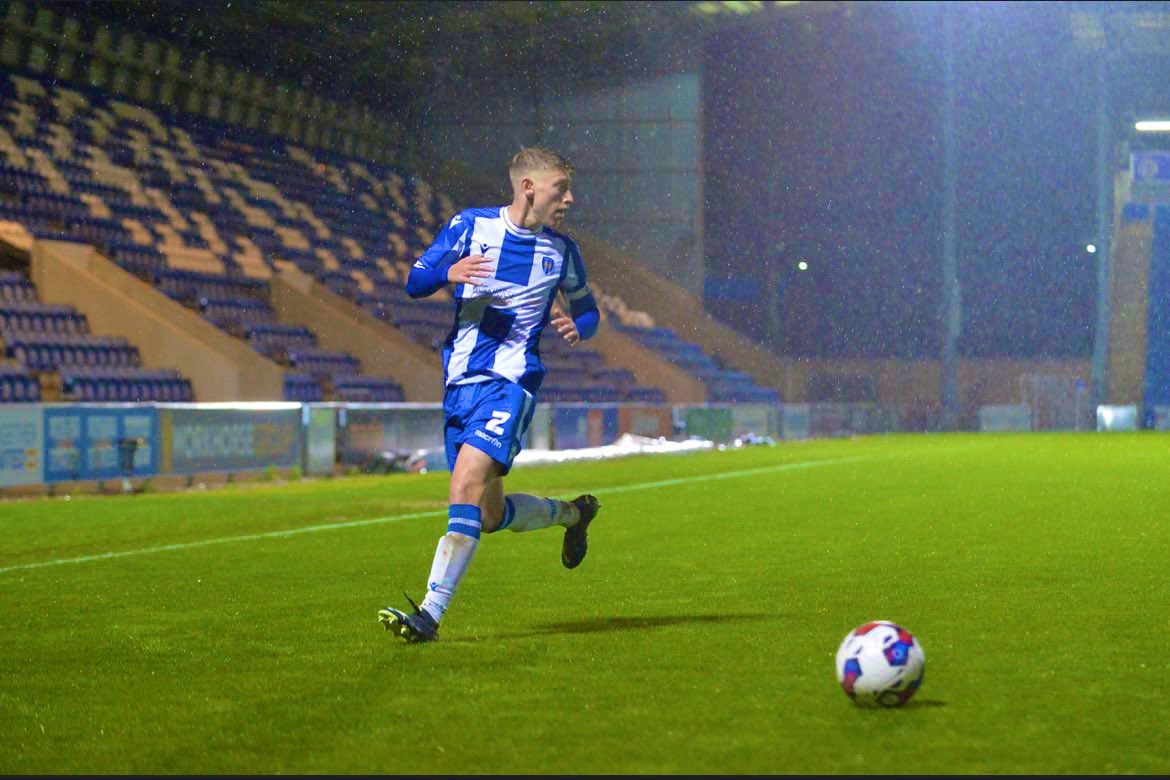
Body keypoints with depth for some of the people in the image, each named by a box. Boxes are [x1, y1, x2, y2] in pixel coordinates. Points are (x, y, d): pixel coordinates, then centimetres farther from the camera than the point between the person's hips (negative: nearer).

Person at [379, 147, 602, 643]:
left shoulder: (561, 251, 8)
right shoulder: (470, 225, 6)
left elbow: (587, 310, 21)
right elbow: (413, 282, 6)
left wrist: (577, 328, -4)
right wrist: (448, 272, -17)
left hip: (511, 380, -3)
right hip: (461, 379, 3)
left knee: (467, 485, -24)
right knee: (491, 515, 5)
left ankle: (430, 613, -26)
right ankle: (573, 513, 36)